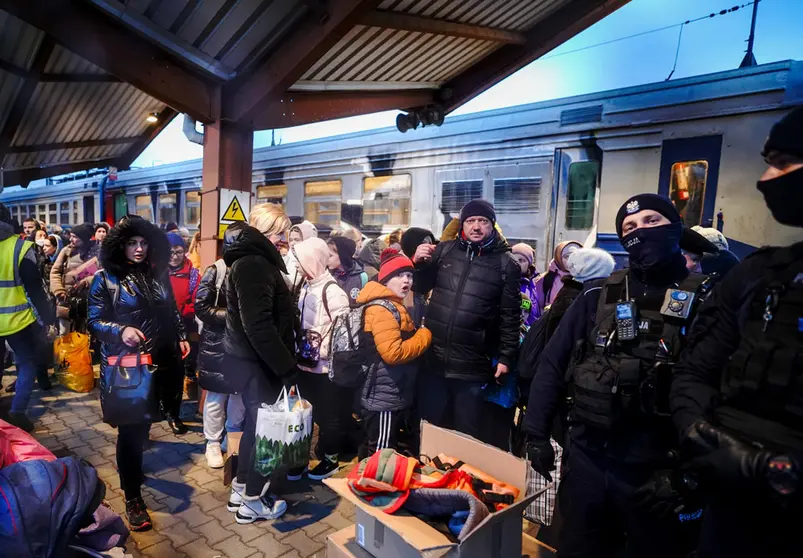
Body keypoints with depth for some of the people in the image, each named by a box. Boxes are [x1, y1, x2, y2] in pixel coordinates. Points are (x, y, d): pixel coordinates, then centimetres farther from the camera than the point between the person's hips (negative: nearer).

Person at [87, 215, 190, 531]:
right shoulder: (105, 278, -6)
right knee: (130, 428, 1)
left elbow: (172, 312, 15)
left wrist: (181, 338, 9)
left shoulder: (159, 274, 6)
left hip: (159, 362, 4)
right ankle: (132, 497, 15)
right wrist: (121, 330, -22)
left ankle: (134, 466, 42)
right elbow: (93, 321, -6)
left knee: (145, 423, 15)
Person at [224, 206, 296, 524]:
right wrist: (287, 367, -23)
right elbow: (259, 326, -27)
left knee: (255, 422, 20)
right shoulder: (254, 264, -20)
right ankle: (252, 501, 20)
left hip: (246, 355, 10)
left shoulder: (251, 258, 13)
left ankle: (241, 489, 35)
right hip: (254, 360, -10)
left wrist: (284, 362, 15)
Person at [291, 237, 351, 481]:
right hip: (305, 363, 7)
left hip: (326, 366, -7)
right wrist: (299, 350, 7)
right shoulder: (306, 287, 7)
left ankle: (331, 458, 28)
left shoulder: (333, 291, -17)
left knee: (329, 414, 10)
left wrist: (321, 351, -18)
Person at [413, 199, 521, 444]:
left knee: (468, 433, 14)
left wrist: (506, 357, -3)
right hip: (433, 359, 3)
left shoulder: (505, 264, -3)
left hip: (473, 366, -2)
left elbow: (510, 315, -1)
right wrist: (418, 264, -9)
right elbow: (420, 287, 10)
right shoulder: (444, 250, 3)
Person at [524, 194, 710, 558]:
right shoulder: (599, 294, 1)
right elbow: (553, 363, 2)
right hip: (587, 457, 2)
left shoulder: (704, 299, -4)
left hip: (658, 467, -1)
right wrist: (536, 432, -1)